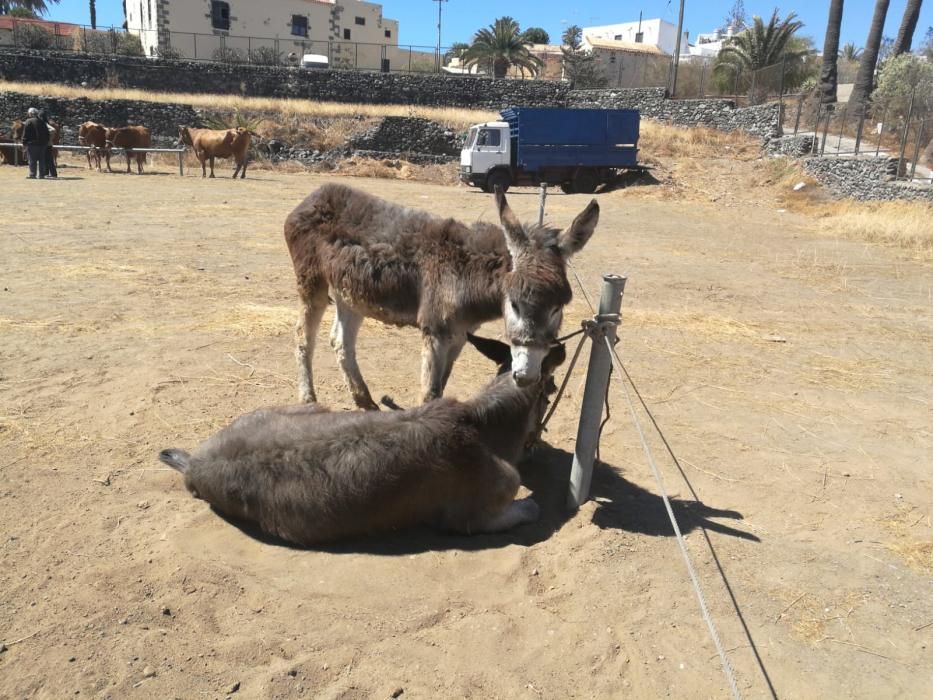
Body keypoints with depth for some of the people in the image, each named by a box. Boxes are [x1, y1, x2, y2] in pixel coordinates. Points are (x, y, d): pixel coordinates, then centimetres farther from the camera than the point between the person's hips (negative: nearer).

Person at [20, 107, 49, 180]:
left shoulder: (28, 122, -5)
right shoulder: (42, 122, 11)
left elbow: (25, 134, -7)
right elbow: (47, 133, 13)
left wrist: (24, 143, -3)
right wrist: (46, 142, 17)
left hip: (32, 144, -5)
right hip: (42, 144, 5)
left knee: (32, 160, -3)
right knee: (42, 160, 7)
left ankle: (32, 174, -5)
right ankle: (42, 175, 6)